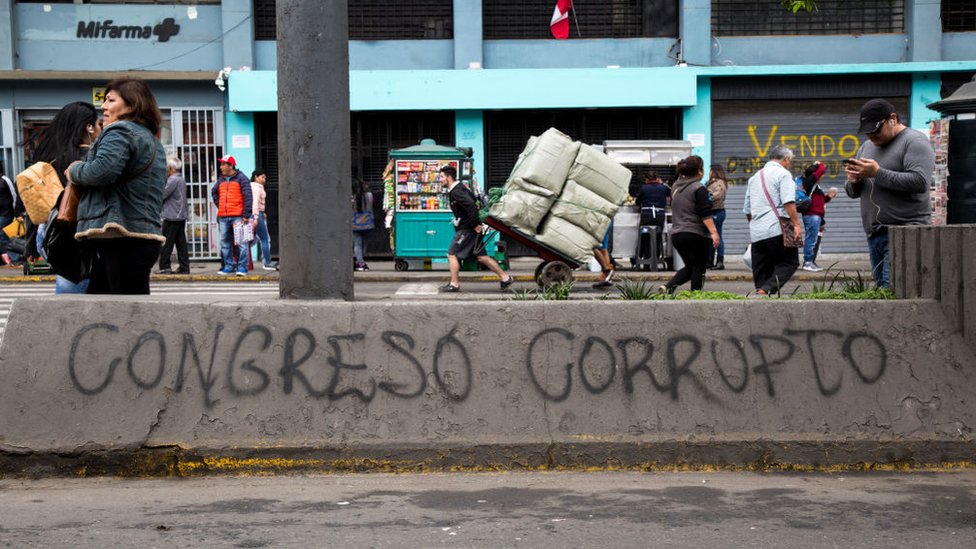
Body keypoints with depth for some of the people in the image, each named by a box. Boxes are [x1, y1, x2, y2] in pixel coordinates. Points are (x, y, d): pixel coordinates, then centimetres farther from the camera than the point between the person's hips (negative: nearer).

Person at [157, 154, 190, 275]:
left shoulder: (173, 180, -14)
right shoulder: (181, 179, 16)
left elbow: (162, 195, -15)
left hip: (171, 217, -9)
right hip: (181, 216, 9)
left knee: (166, 243, -5)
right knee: (181, 242, 8)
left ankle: (164, 267, -5)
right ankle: (184, 267, 8)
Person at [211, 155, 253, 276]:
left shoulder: (241, 178, -3)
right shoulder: (221, 180, 15)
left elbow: (247, 197, -9)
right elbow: (214, 192, 34)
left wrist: (246, 215, -15)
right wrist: (219, 205, 19)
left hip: (238, 216, -6)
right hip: (223, 217, 6)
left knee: (241, 243, -7)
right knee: (225, 243, 8)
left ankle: (242, 268, -5)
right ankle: (229, 266, 15)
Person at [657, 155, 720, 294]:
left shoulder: (676, 186, 13)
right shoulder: (698, 188, -11)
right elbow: (705, 214, -17)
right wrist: (714, 232, -19)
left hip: (676, 234, 7)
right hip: (696, 234, -7)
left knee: (689, 266, 16)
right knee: (698, 268, 3)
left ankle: (667, 287, -2)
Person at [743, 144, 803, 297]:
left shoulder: (755, 177, 23)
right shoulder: (783, 174, -1)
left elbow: (747, 210, 26)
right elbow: (788, 202, -15)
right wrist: (796, 224, -14)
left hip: (755, 233, 7)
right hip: (776, 230, -7)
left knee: (761, 270, 10)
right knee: (789, 263, -2)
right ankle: (766, 290, -21)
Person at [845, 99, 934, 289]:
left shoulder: (914, 141, -3)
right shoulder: (866, 147, 20)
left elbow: (920, 182, -19)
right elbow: (852, 193, 23)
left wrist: (877, 173, -18)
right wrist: (853, 181, -1)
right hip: (874, 234, 8)